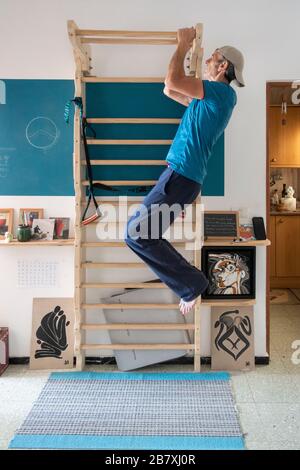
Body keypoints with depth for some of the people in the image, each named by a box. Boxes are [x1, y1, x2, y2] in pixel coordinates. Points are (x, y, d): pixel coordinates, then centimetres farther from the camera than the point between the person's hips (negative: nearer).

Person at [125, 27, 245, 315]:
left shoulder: (223, 92, -8)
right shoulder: (209, 98, 22)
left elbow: (174, 80, -20)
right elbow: (170, 90, 28)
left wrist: (184, 44, -3)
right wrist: (184, 48, 30)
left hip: (181, 176, -10)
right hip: (180, 175, 10)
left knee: (137, 234, -14)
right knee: (143, 232, 15)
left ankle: (192, 282, -4)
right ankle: (190, 283, 18)